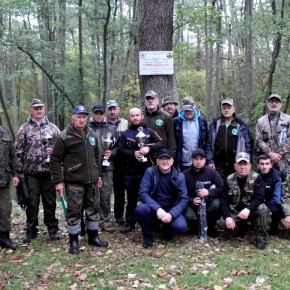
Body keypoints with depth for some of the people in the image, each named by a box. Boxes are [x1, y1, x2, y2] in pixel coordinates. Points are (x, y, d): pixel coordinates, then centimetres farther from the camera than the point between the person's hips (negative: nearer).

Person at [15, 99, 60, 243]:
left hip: (49, 171, 1)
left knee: (50, 202, 8)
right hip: (31, 172, -1)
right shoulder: (24, 129, 3)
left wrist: (54, 150, -8)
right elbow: (18, 151, 1)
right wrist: (19, 170, -4)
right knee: (32, 203, 5)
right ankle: (31, 230, 19)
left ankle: (53, 229, 20)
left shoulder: (52, 128, 8)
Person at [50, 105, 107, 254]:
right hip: (74, 182, -5)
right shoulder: (65, 137, -8)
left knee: (93, 209, 13)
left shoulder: (92, 134, 10)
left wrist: (98, 175, 17)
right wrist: (58, 181, -11)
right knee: (74, 211, 0)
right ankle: (73, 241, 13)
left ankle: (93, 237, 27)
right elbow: (55, 160, -8)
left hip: (92, 181, 6)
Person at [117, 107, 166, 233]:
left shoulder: (149, 132, 6)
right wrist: (133, 153, -18)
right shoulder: (125, 134, 9)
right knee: (131, 199, 10)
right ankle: (130, 223, 20)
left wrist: (149, 148, -22)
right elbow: (120, 150, -2)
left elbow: (162, 144, -5)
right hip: (132, 172, 1)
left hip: (148, 171, -1)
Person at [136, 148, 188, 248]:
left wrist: (171, 214, -27)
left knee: (181, 227, -28)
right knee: (140, 209, -33)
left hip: (171, 209, 0)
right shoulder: (150, 172, -10)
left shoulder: (179, 176, -7)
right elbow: (143, 193, -17)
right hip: (153, 209, 0)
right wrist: (157, 208, -30)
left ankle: (167, 228, 11)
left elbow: (184, 199, -11)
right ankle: (147, 235, -3)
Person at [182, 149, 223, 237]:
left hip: (208, 202, 1)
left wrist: (209, 192, -25)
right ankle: (195, 227, 7)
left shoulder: (211, 172, -3)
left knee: (216, 203, -32)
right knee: (188, 216, -33)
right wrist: (191, 200, -24)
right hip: (192, 204, -1)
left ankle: (210, 226, -2)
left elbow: (222, 188, -10)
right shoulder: (185, 174, -4)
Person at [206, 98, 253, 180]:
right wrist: (210, 160, 0)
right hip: (218, 166, 1)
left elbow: (248, 144, 3)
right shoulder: (215, 124, 6)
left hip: (236, 166, -1)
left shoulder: (241, 125, 3)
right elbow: (209, 143, 6)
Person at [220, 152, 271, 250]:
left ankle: (261, 238, -13)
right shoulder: (229, 179, -4)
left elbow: (260, 198, -23)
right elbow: (224, 201, -7)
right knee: (225, 223, -25)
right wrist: (227, 217, -24)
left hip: (252, 210, -2)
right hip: (236, 212, 3)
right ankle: (243, 227, 11)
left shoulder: (256, 178, -12)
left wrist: (248, 209, -41)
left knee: (262, 208, -35)